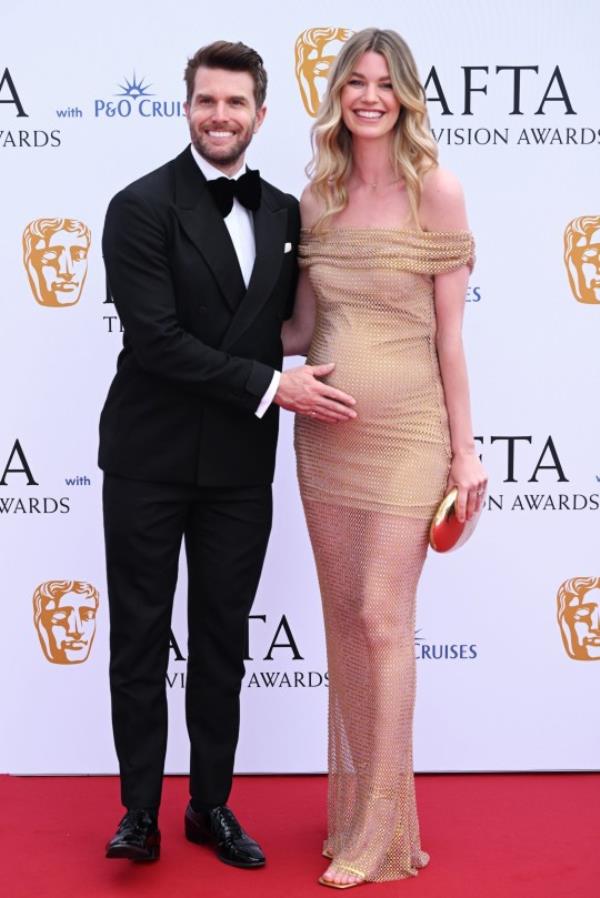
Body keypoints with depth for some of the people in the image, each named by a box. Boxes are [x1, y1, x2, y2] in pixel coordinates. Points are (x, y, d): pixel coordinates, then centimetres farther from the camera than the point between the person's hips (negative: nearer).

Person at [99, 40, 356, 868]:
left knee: (223, 641, 13)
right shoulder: (141, 208, -9)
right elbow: (154, 339, -18)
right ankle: (140, 811, 21)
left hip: (240, 466, 4)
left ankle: (212, 805, 28)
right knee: (141, 638, 7)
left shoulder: (285, 214, 7)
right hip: (151, 460, -4)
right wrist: (269, 384, -19)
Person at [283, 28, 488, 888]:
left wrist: (464, 447, -6)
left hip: (404, 431, -5)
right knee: (344, 615, 11)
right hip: (324, 430, 5)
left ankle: (381, 830, 11)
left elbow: (450, 328, -6)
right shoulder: (317, 197, 7)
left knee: (382, 618, -3)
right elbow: (301, 329, 11)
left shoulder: (435, 189, -5)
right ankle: (352, 803, 26)